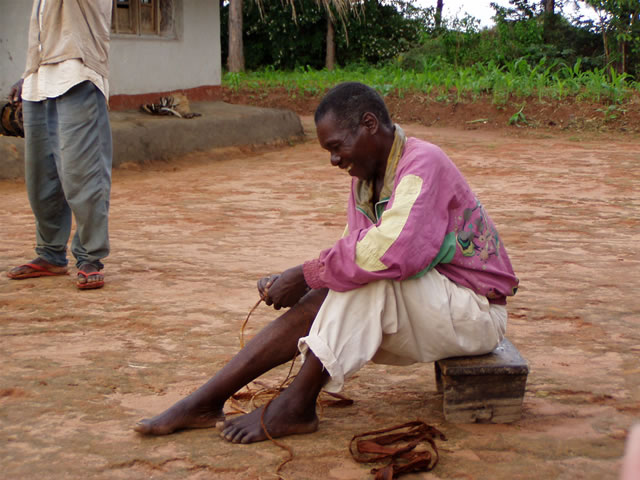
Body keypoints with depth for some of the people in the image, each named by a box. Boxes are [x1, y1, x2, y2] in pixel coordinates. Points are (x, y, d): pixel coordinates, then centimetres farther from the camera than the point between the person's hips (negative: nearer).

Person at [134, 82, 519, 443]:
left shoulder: (423, 164, -22)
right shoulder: (366, 180, 5)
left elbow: (387, 252, -36)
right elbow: (351, 254, 7)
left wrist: (306, 275, -25)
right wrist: (288, 283, -9)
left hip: (474, 312, -8)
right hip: (421, 307, 8)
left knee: (368, 276, -30)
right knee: (314, 305, -7)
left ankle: (296, 407, -20)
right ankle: (205, 403, -7)